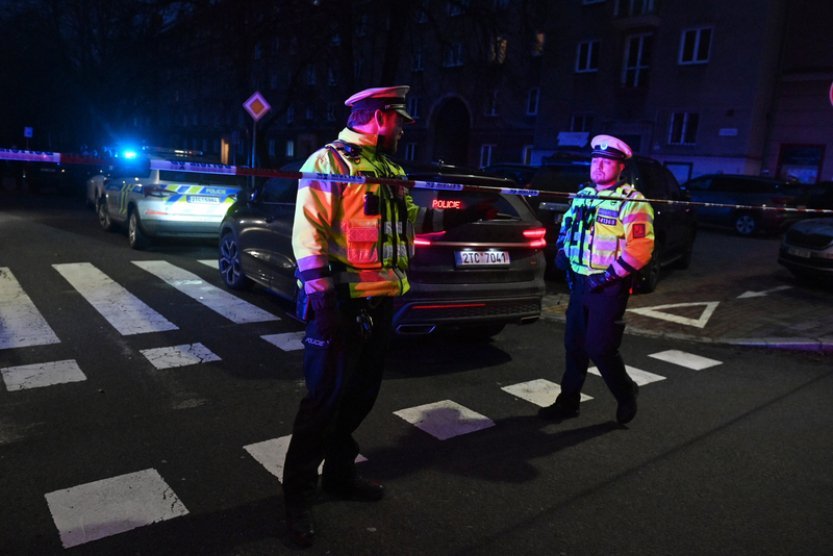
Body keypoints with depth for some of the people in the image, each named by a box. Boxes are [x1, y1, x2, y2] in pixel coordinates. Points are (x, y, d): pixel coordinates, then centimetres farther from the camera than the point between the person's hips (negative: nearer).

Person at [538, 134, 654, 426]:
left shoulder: (631, 202, -12)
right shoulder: (582, 196, 11)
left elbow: (640, 249, -18)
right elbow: (566, 227, 26)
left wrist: (608, 276, -20)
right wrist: (561, 251, 8)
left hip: (609, 287, -7)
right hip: (579, 282, 7)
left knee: (600, 348, -3)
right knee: (574, 344, 11)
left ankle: (626, 395, 23)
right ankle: (568, 401, 24)